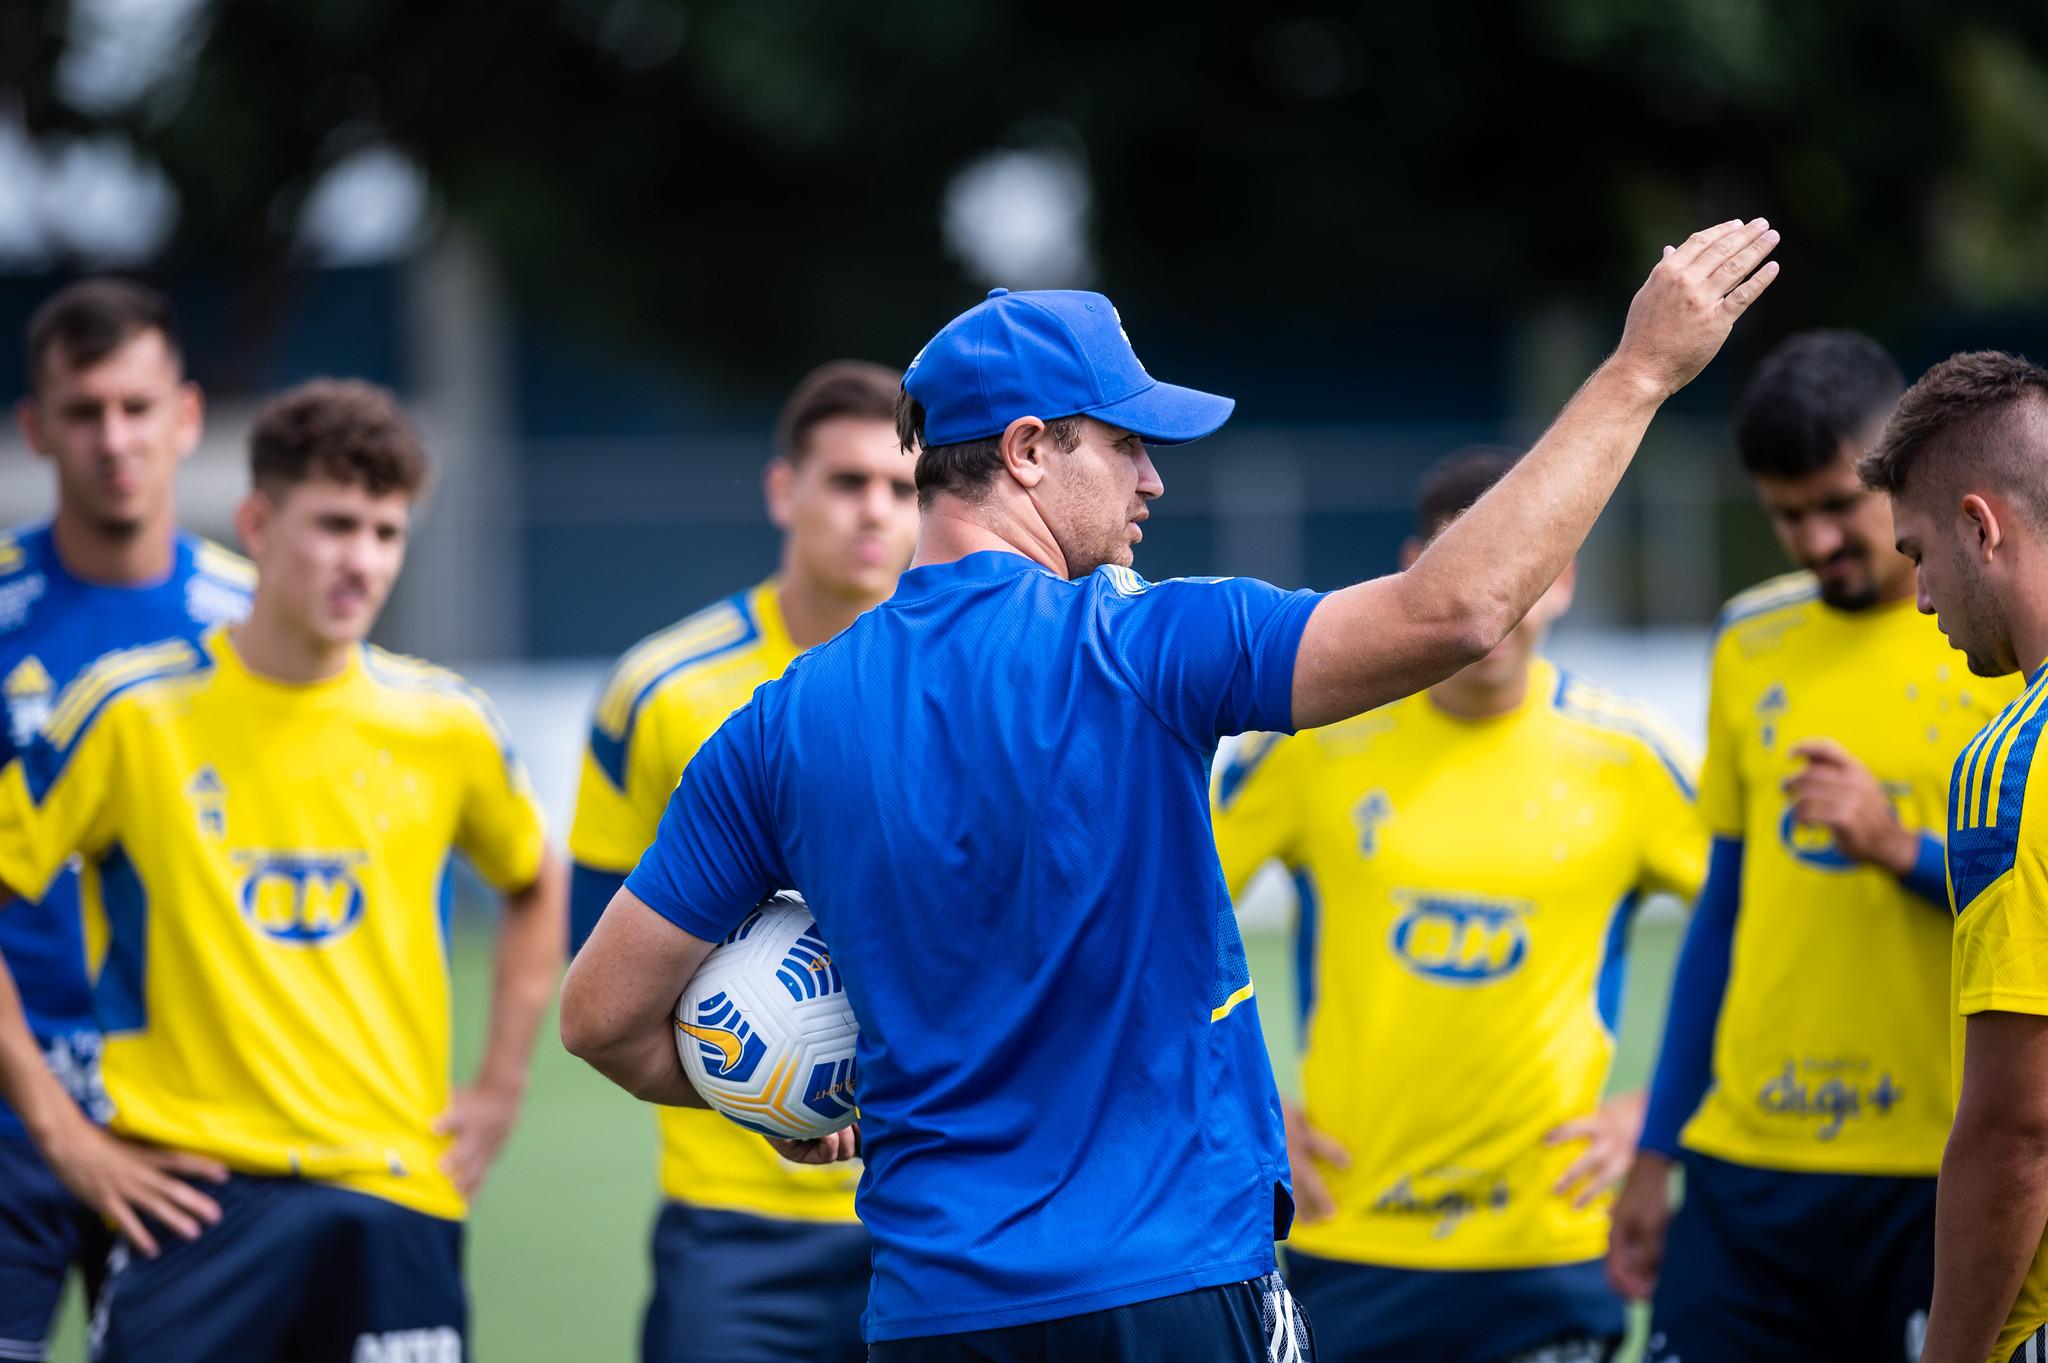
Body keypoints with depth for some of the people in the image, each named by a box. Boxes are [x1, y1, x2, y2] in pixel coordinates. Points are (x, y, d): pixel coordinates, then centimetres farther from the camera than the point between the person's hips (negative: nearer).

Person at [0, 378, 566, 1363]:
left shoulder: (443, 726, 7)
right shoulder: (133, 714, -3)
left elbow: (536, 885, 25)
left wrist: (498, 1088, 15)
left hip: (398, 1195, 3)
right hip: (194, 1185, -3)